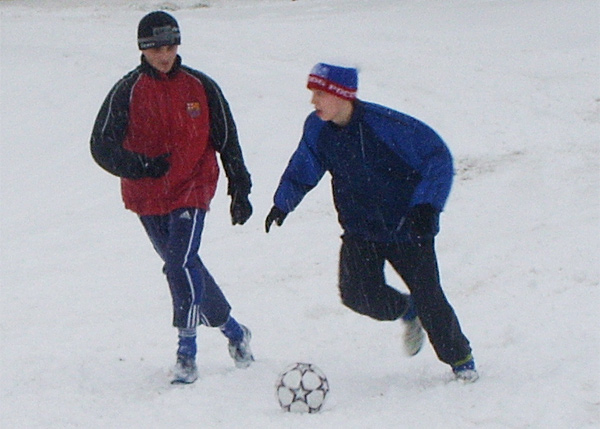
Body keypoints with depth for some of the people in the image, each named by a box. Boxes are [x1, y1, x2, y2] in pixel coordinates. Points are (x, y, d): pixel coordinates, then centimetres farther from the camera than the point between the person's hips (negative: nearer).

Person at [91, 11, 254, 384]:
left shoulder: (201, 87, 0)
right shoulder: (127, 92, -3)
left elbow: (227, 141, 10)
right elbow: (102, 146, -6)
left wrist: (240, 190, 9)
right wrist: (140, 166, -22)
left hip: (192, 189, -2)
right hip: (146, 196, 2)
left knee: (182, 263, -19)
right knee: (182, 267, 10)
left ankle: (187, 352, -14)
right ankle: (232, 330, 29)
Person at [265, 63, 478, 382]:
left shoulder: (385, 125, -23)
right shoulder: (316, 128, -7)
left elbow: (437, 157, -18)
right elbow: (303, 170, 15)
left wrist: (427, 205, -26)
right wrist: (283, 203, 9)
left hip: (408, 227, -4)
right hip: (360, 230, 4)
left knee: (428, 299, -4)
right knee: (357, 293, -13)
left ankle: (461, 359, 22)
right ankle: (406, 311, 21)